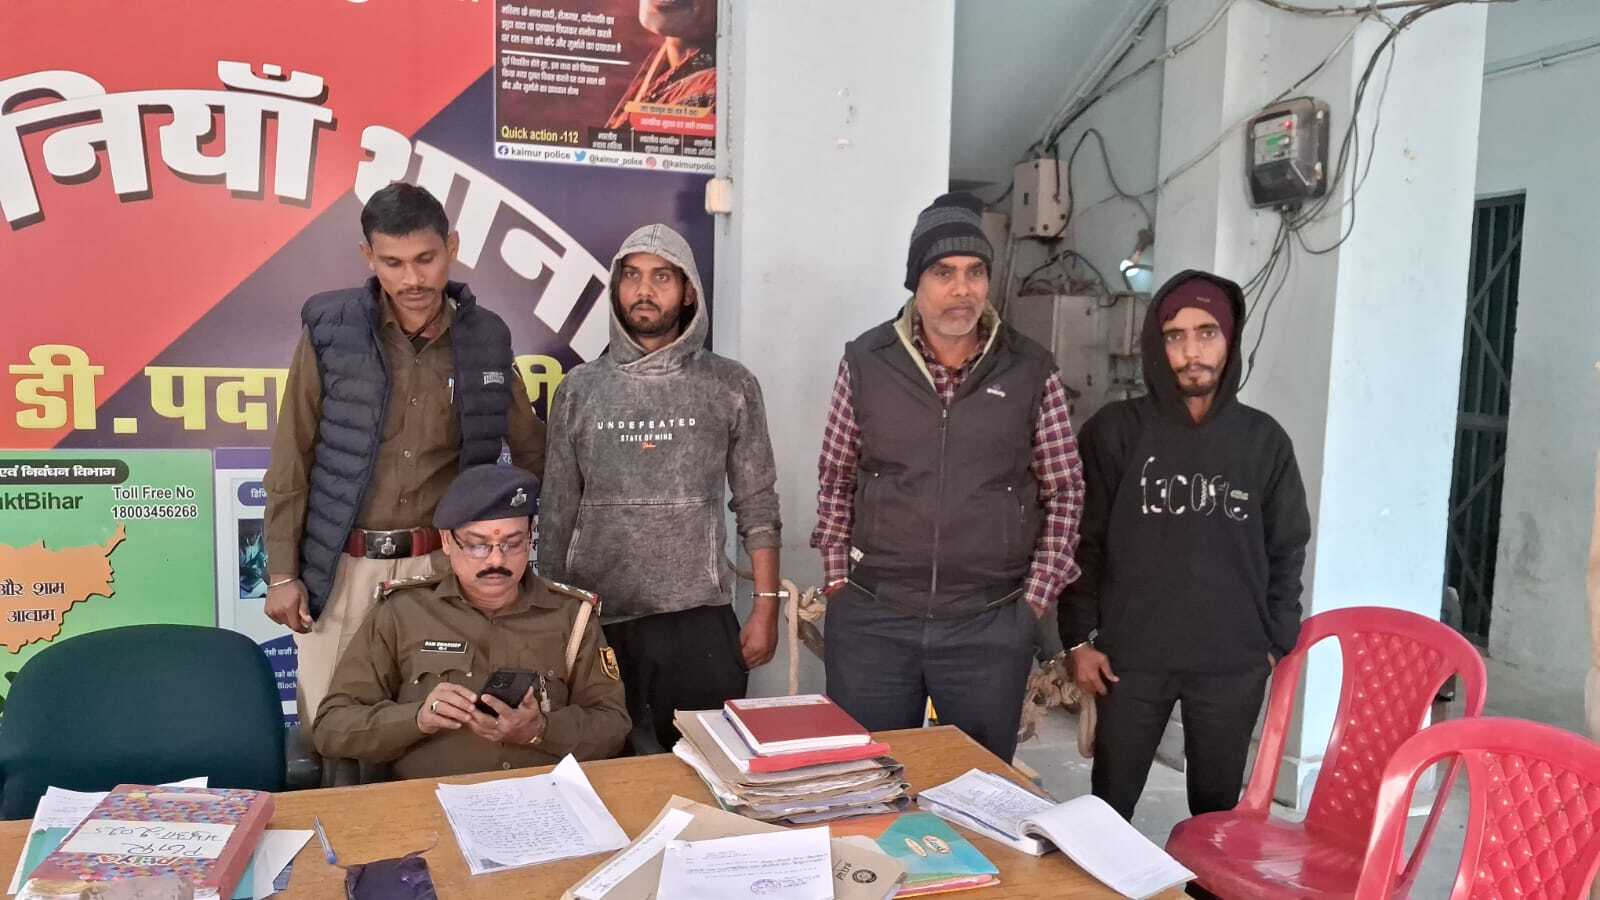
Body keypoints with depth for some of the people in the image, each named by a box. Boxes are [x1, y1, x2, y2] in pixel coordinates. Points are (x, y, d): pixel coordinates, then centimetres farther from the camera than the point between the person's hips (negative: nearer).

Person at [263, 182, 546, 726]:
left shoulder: (485, 340, 1)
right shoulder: (330, 331, -4)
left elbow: (534, 455, 12)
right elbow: (290, 464, 0)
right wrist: (282, 573, -1)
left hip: (441, 567, 1)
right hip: (342, 567, -1)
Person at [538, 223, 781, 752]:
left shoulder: (730, 386, 2)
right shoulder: (579, 390, 5)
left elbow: (757, 508, 4)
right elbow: (557, 516, 9)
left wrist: (766, 608, -1)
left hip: (699, 623, -1)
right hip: (596, 621, 1)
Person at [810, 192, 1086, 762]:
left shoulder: (1031, 372, -1)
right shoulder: (866, 362, 0)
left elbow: (1064, 494, 4)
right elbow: (835, 481, 8)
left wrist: (1035, 599, -1)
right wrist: (837, 582, 3)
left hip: (992, 624, 0)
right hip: (871, 619, 1)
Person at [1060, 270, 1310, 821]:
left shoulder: (1264, 440, 3)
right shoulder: (1116, 431, -3)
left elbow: (1287, 551, 10)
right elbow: (1083, 542, -1)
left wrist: (1278, 643, 5)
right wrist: (1081, 638, -5)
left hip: (1234, 665, 1)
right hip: (1131, 658, -1)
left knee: (1218, 808, 12)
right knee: (1108, 806, 9)